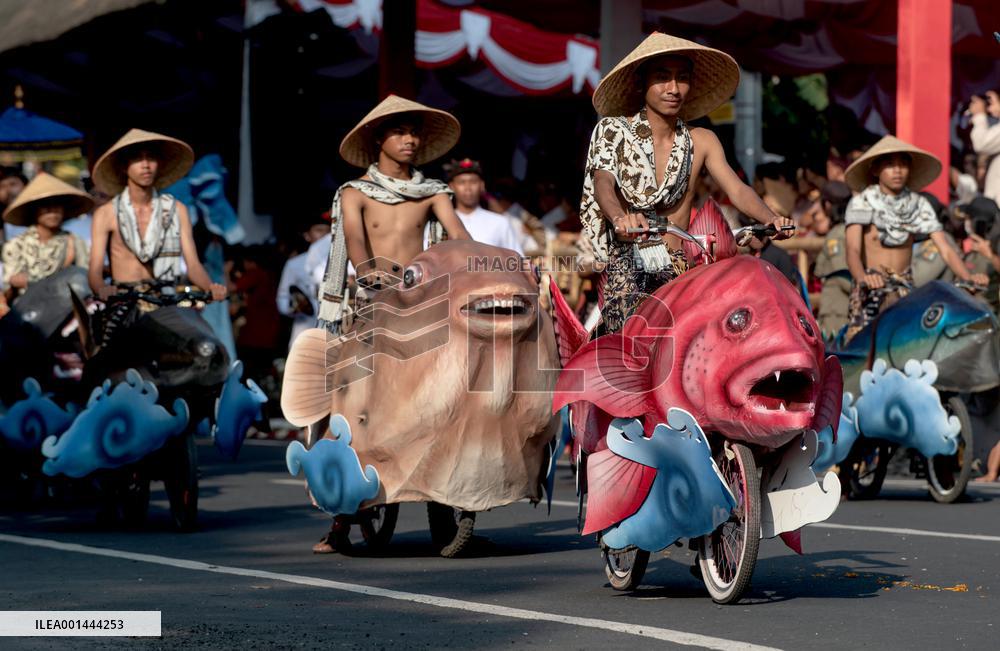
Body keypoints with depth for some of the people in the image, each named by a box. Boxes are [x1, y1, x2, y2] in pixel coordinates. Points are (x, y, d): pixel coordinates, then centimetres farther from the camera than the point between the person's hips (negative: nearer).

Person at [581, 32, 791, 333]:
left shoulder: (701, 142, 12)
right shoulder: (613, 130, 4)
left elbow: (737, 190, 1)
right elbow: (603, 182, -13)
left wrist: (772, 220, -22)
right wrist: (619, 217, -37)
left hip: (679, 271, 3)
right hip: (627, 267, -3)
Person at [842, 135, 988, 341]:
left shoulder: (919, 205, 6)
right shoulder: (861, 203, -2)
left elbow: (945, 249, -1)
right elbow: (853, 250, -14)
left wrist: (967, 277, -21)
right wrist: (862, 277, -37)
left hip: (904, 287, 2)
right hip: (869, 289, -2)